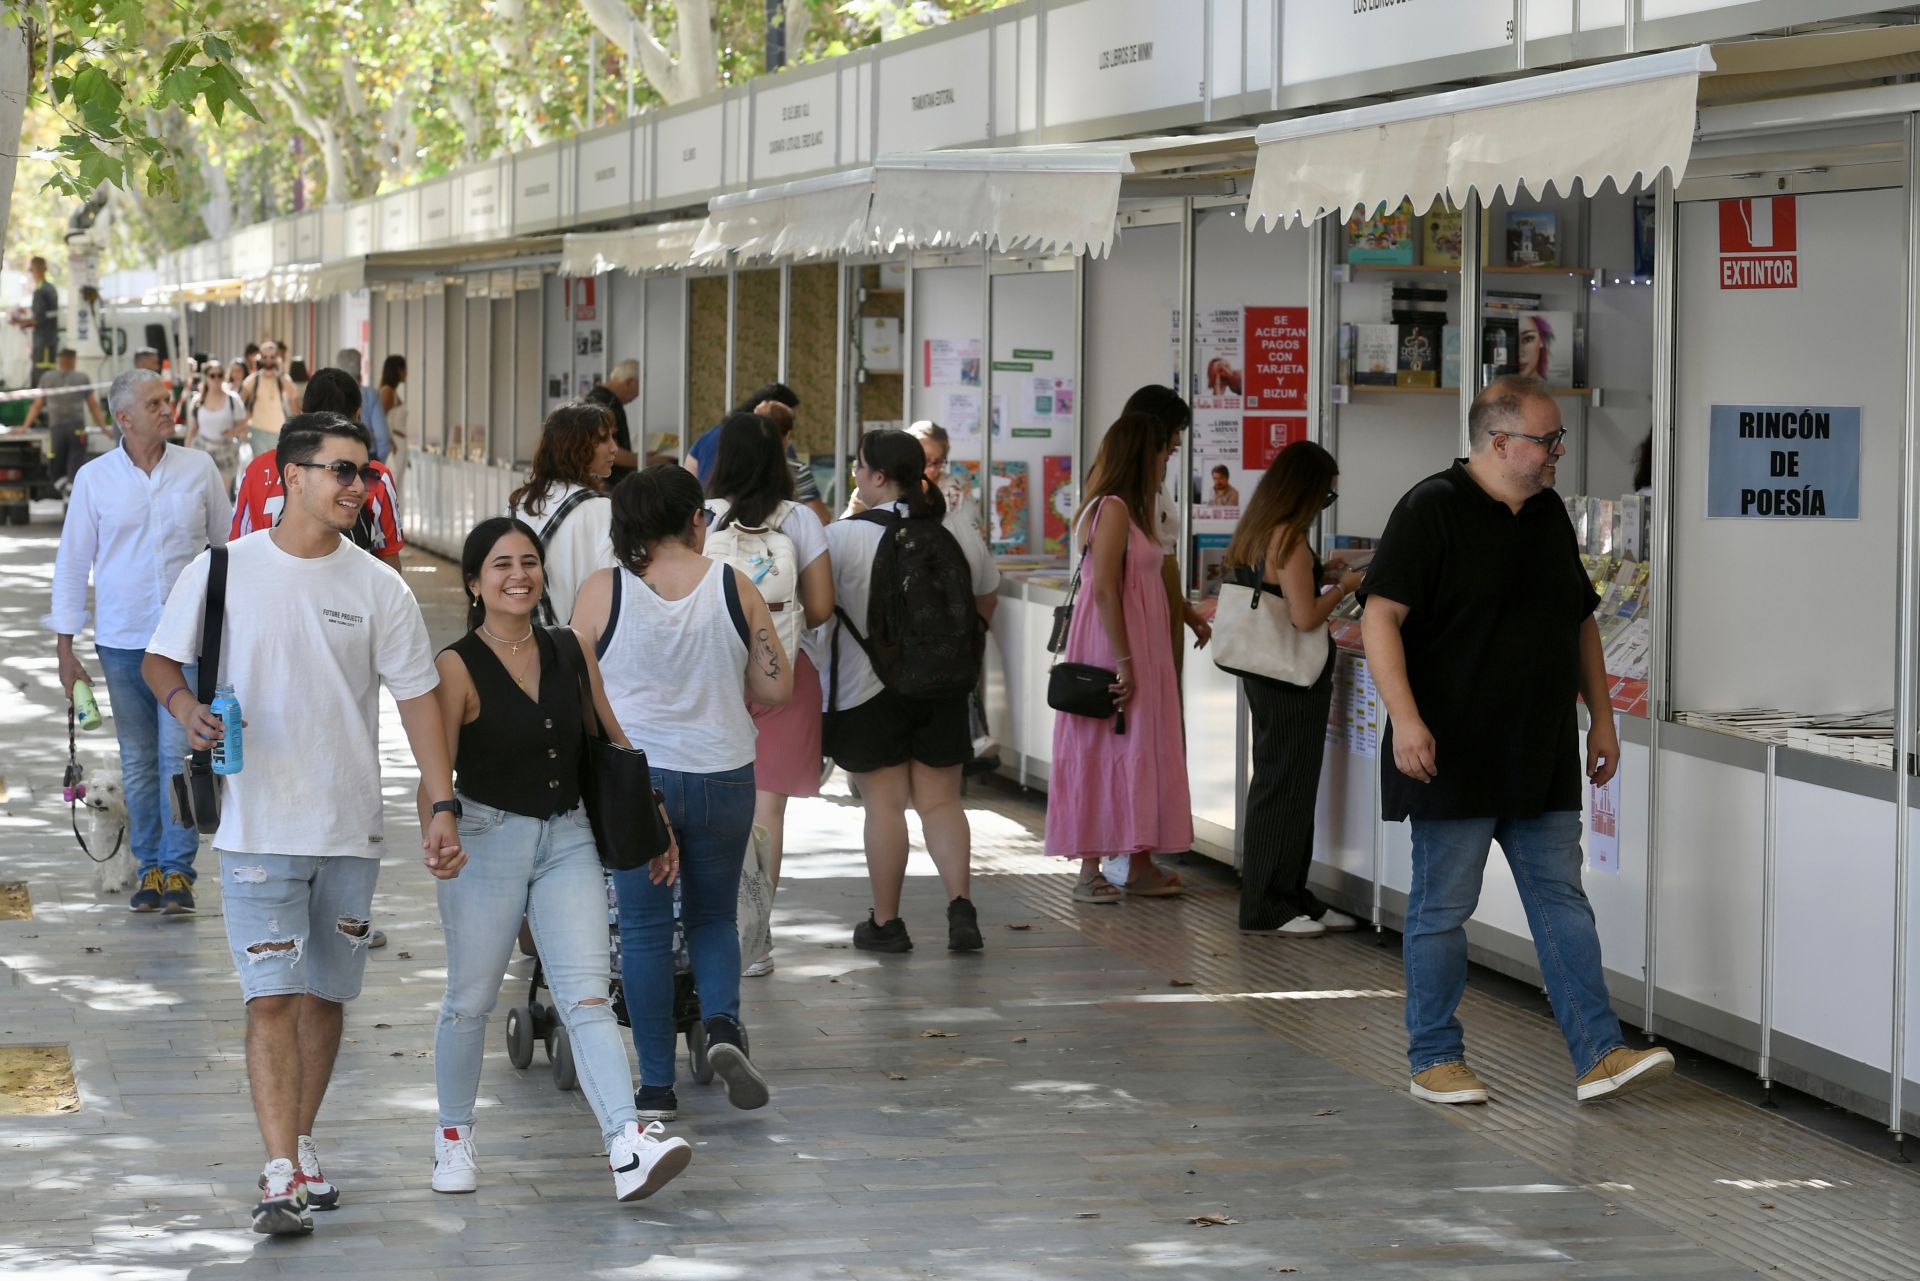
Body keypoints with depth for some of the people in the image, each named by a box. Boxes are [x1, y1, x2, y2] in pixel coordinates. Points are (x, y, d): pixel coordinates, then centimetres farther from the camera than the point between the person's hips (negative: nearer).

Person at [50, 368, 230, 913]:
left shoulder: (199, 469, 2)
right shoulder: (95, 478, 1)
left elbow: (226, 546, 10)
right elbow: (72, 561, 4)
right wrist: (65, 648, 1)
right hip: (121, 641, 1)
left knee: (179, 754, -7)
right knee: (137, 762, 7)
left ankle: (178, 870, -1)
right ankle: (150, 867, 16)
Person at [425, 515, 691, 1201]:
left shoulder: (571, 652, 6)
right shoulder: (458, 667, -7)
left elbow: (618, 741, 15)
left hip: (567, 839, 3)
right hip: (487, 840, -3)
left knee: (588, 997, -9)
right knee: (471, 999, 8)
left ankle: (628, 1146, -22)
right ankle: (453, 1137, 29)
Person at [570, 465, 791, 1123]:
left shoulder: (602, 592, -6)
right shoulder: (734, 587, -3)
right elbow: (776, 688, 0)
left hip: (632, 777, -1)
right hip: (722, 775, 1)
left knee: (645, 929, 7)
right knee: (713, 915, 19)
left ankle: (657, 1088, 8)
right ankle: (723, 1024, -7)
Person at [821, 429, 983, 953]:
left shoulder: (842, 536, -13)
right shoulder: (953, 535, 3)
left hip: (868, 690, -4)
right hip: (942, 688, 4)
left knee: (884, 804, 2)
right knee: (941, 801, 9)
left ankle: (886, 921, 7)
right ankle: (961, 906, -5)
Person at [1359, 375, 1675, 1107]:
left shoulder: (1548, 515, 13)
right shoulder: (1432, 510, -10)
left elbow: (1580, 622, 22)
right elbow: (1380, 616, -16)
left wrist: (1601, 716, 17)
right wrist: (1405, 719, -24)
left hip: (1542, 762, 7)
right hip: (1454, 760, -7)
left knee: (1562, 903, 4)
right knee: (1443, 909, 2)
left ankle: (1599, 1055, 2)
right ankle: (1435, 1060, 12)